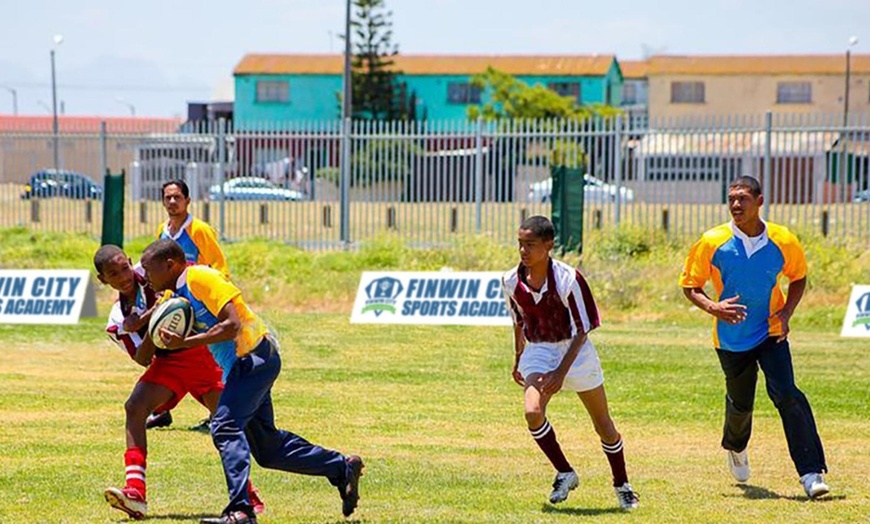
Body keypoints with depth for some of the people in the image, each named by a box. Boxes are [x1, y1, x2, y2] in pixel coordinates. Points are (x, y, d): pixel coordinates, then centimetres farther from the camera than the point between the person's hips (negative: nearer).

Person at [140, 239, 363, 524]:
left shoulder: (200, 278, -18)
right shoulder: (179, 291, 10)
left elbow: (232, 325, -25)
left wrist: (185, 342, -27)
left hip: (255, 358, -10)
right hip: (243, 364, 10)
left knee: (225, 426, -24)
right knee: (267, 448, 15)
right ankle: (342, 468, 28)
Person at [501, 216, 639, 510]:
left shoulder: (568, 279, -22)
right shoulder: (511, 282, -7)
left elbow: (582, 330, -18)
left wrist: (562, 371, -24)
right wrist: (518, 359, 19)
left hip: (575, 352, -3)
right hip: (538, 352, 3)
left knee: (603, 424, 8)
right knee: (533, 412, -23)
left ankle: (622, 486, 28)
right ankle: (565, 474, -3)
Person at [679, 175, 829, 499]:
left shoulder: (783, 242, -9)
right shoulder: (712, 243, -11)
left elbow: (798, 277, 11)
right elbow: (690, 286, -2)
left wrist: (787, 312, -6)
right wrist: (714, 308, -22)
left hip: (771, 332, -1)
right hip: (731, 337, 1)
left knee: (786, 395, -19)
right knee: (740, 403, 14)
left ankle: (811, 472, -20)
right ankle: (735, 448, 50)